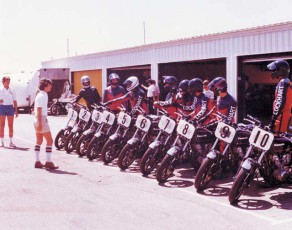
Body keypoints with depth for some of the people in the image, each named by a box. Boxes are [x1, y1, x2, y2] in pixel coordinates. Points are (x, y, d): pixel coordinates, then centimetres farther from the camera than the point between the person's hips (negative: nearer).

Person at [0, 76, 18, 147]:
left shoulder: (12, 90, 7)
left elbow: (14, 101, 9)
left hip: (10, 107, 2)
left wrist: (16, 110, 5)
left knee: (10, 125, 3)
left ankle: (11, 142, 7)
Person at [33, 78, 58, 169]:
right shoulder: (42, 95, -14)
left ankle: (37, 162, 14)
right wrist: (40, 123, -23)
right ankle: (48, 162, -5)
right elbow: (39, 110, -19)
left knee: (39, 141, 11)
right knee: (50, 140, -6)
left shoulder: (40, 94, 15)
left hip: (37, 120, 10)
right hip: (42, 120, -10)